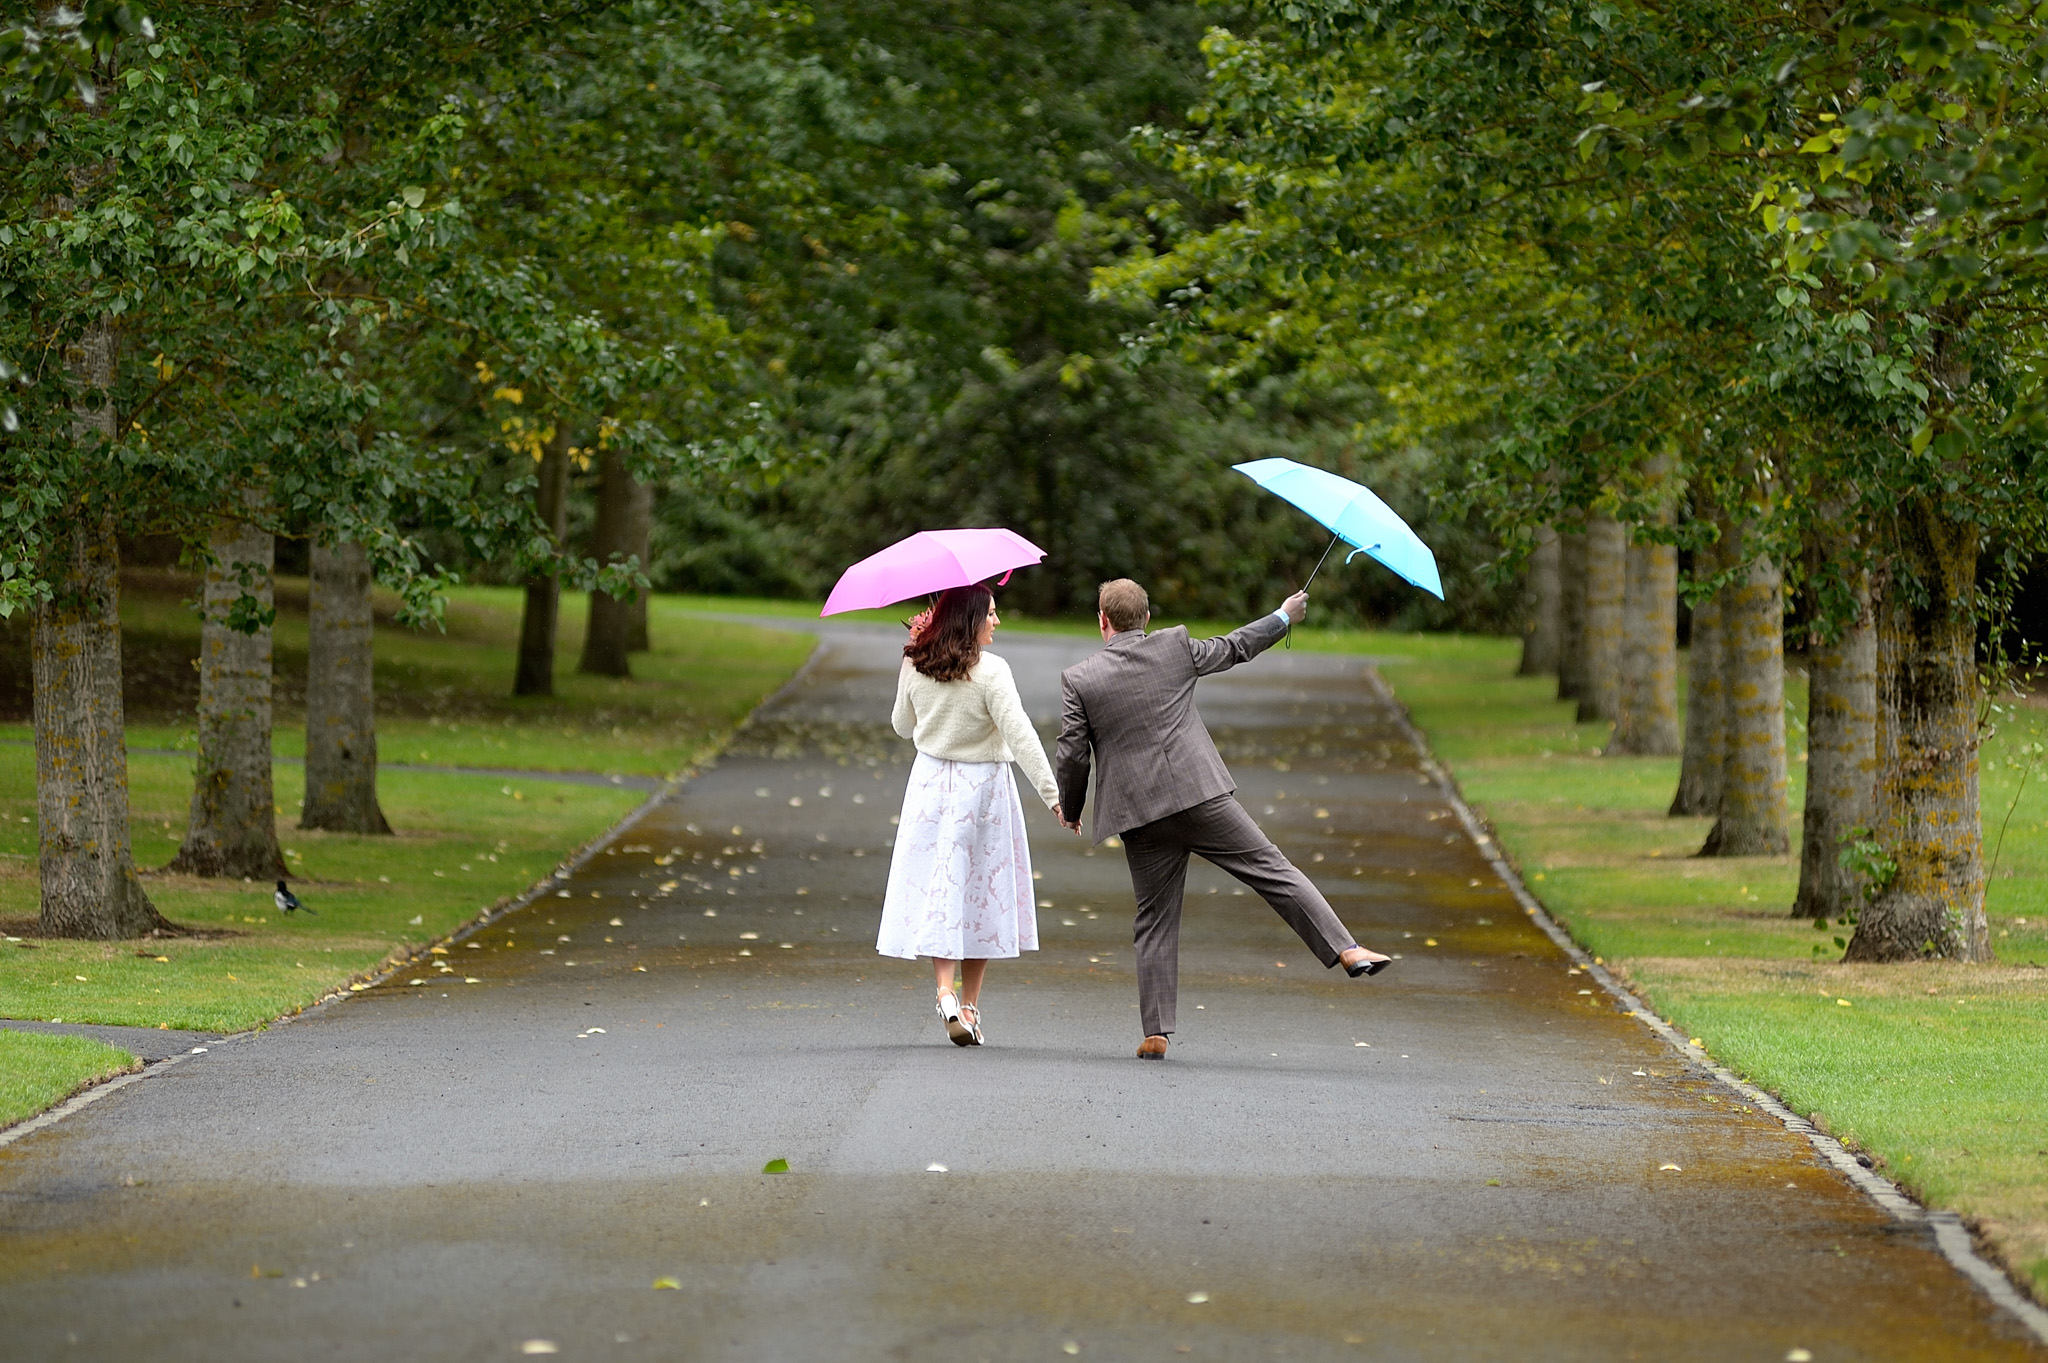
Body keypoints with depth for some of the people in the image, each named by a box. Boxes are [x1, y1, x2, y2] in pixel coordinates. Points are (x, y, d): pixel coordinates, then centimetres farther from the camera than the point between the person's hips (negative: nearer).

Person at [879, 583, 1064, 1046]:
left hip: (930, 784, 3)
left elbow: (903, 726, 14)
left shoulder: (914, 669, -1)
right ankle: (970, 1004, 14)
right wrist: (1052, 795, -18)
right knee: (983, 893, 9)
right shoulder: (991, 672, -16)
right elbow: (1021, 736, -19)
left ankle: (946, 992, -17)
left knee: (938, 889, 2)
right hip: (982, 787, -3)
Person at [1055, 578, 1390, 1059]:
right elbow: (1233, 648, 17)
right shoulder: (1175, 647, 2)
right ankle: (1347, 950, -6)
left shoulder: (1077, 680, 0)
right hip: (1201, 795, 0)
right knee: (1273, 870, 3)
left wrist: (1070, 811, 18)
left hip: (1139, 815, 0)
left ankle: (1155, 1033, 5)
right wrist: (1283, 618, 34)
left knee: (1155, 921, 7)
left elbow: (1072, 754, 1)